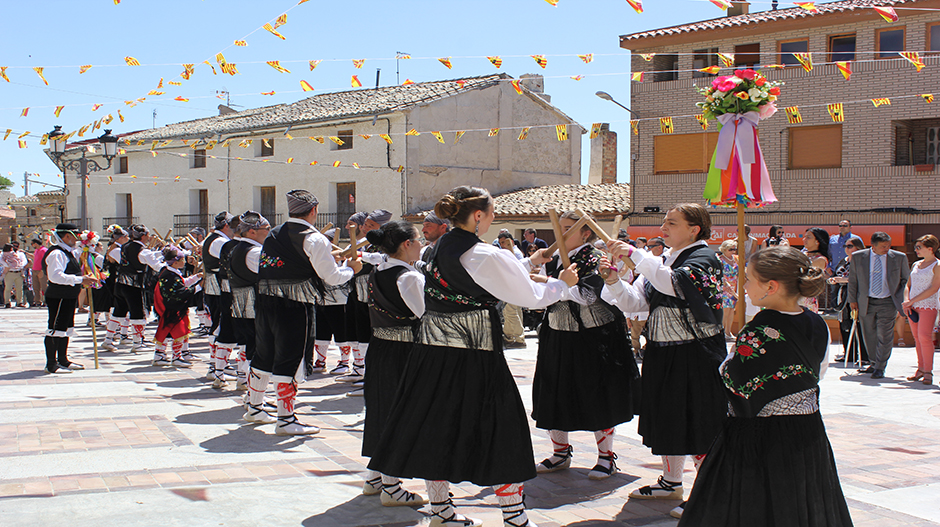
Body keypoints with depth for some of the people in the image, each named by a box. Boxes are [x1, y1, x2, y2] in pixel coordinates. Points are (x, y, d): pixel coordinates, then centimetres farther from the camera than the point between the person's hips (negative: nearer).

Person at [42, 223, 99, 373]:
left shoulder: (68, 252, 17)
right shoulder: (57, 253, -16)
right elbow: (56, 276, -28)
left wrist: (83, 281, 15)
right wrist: (81, 279, -29)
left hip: (68, 297, 11)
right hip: (58, 297, -11)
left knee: (65, 328, 16)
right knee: (55, 328, -7)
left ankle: (63, 360, 26)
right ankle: (51, 364, -4)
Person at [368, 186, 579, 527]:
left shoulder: (438, 249, 9)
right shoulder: (486, 257, -15)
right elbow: (532, 297, -9)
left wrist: (530, 264, 26)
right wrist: (563, 283, 10)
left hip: (432, 351, 8)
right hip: (473, 355, -7)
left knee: (439, 425, 14)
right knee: (500, 432, 3)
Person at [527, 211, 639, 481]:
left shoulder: (595, 259, -10)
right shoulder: (553, 261, 8)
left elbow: (587, 295, -23)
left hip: (593, 338, -6)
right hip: (557, 338, 6)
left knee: (597, 396, 1)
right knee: (554, 395, 8)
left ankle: (606, 457, 15)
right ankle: (560, 453, 24)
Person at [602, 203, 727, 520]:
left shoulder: (703, 258, -10)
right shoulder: (662, 260, 13)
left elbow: (673, 283, -30)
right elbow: (633, 302, 7)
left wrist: (635, 254, -28)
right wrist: (614, 280, -11)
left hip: (695, 354, -8)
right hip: (662, 353, 8)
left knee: (697, 423, -3)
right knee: (667, 418, 16)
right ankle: (671, 482, 30)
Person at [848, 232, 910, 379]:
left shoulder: (899, 258, -2)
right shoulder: (858, 257, -1)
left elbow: (906, 279, 9)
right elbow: (852, 280, 8)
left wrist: (902, 299, 1)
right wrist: (852, 299, 5)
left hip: (888, 302, -2)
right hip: (866, 302, 2)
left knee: (884, 335, -7)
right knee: (869, 335, 11)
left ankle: (880, 368, 4)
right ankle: (875, 363, 29)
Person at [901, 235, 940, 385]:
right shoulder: (916, 265, 14)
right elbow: (908, 285, 16)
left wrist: (912, 301, -14)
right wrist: (906, 301, -3)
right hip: (912, 306, 6)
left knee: (924, 336, -14)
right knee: (917, 338, 7)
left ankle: (928, 372, -9)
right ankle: (921, 369, 14)